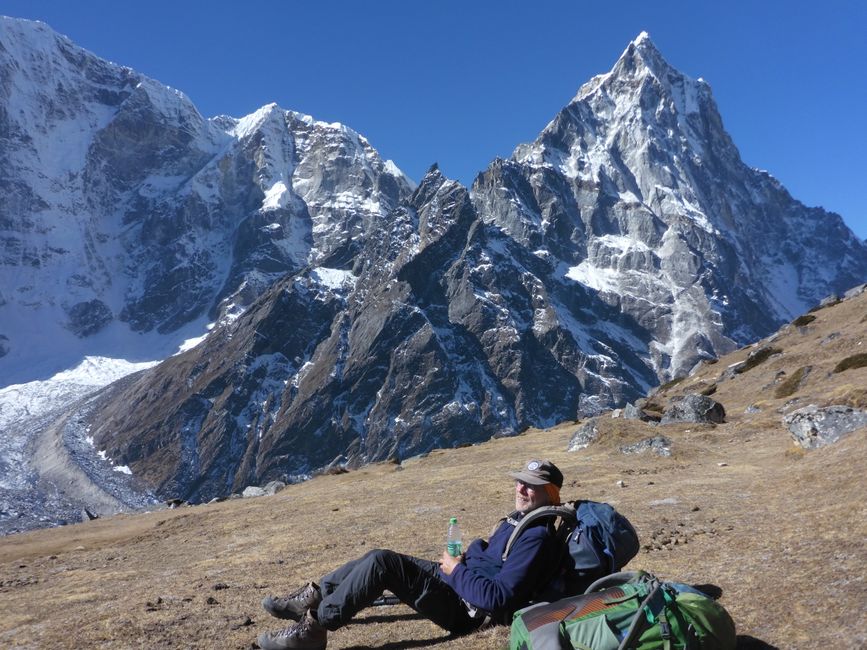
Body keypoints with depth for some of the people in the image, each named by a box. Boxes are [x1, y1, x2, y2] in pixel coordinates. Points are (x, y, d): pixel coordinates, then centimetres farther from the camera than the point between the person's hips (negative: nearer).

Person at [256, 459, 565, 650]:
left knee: (380, 563, -20)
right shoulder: (519, 519, 11)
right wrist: (463, 559, 5)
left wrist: (457, 571, -16)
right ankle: (313, 597, 10)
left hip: (464, 608, -10)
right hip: (454, 580, 10)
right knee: (378, 558, 1)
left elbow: (498, 599, -27)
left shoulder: (536, 538, -20)